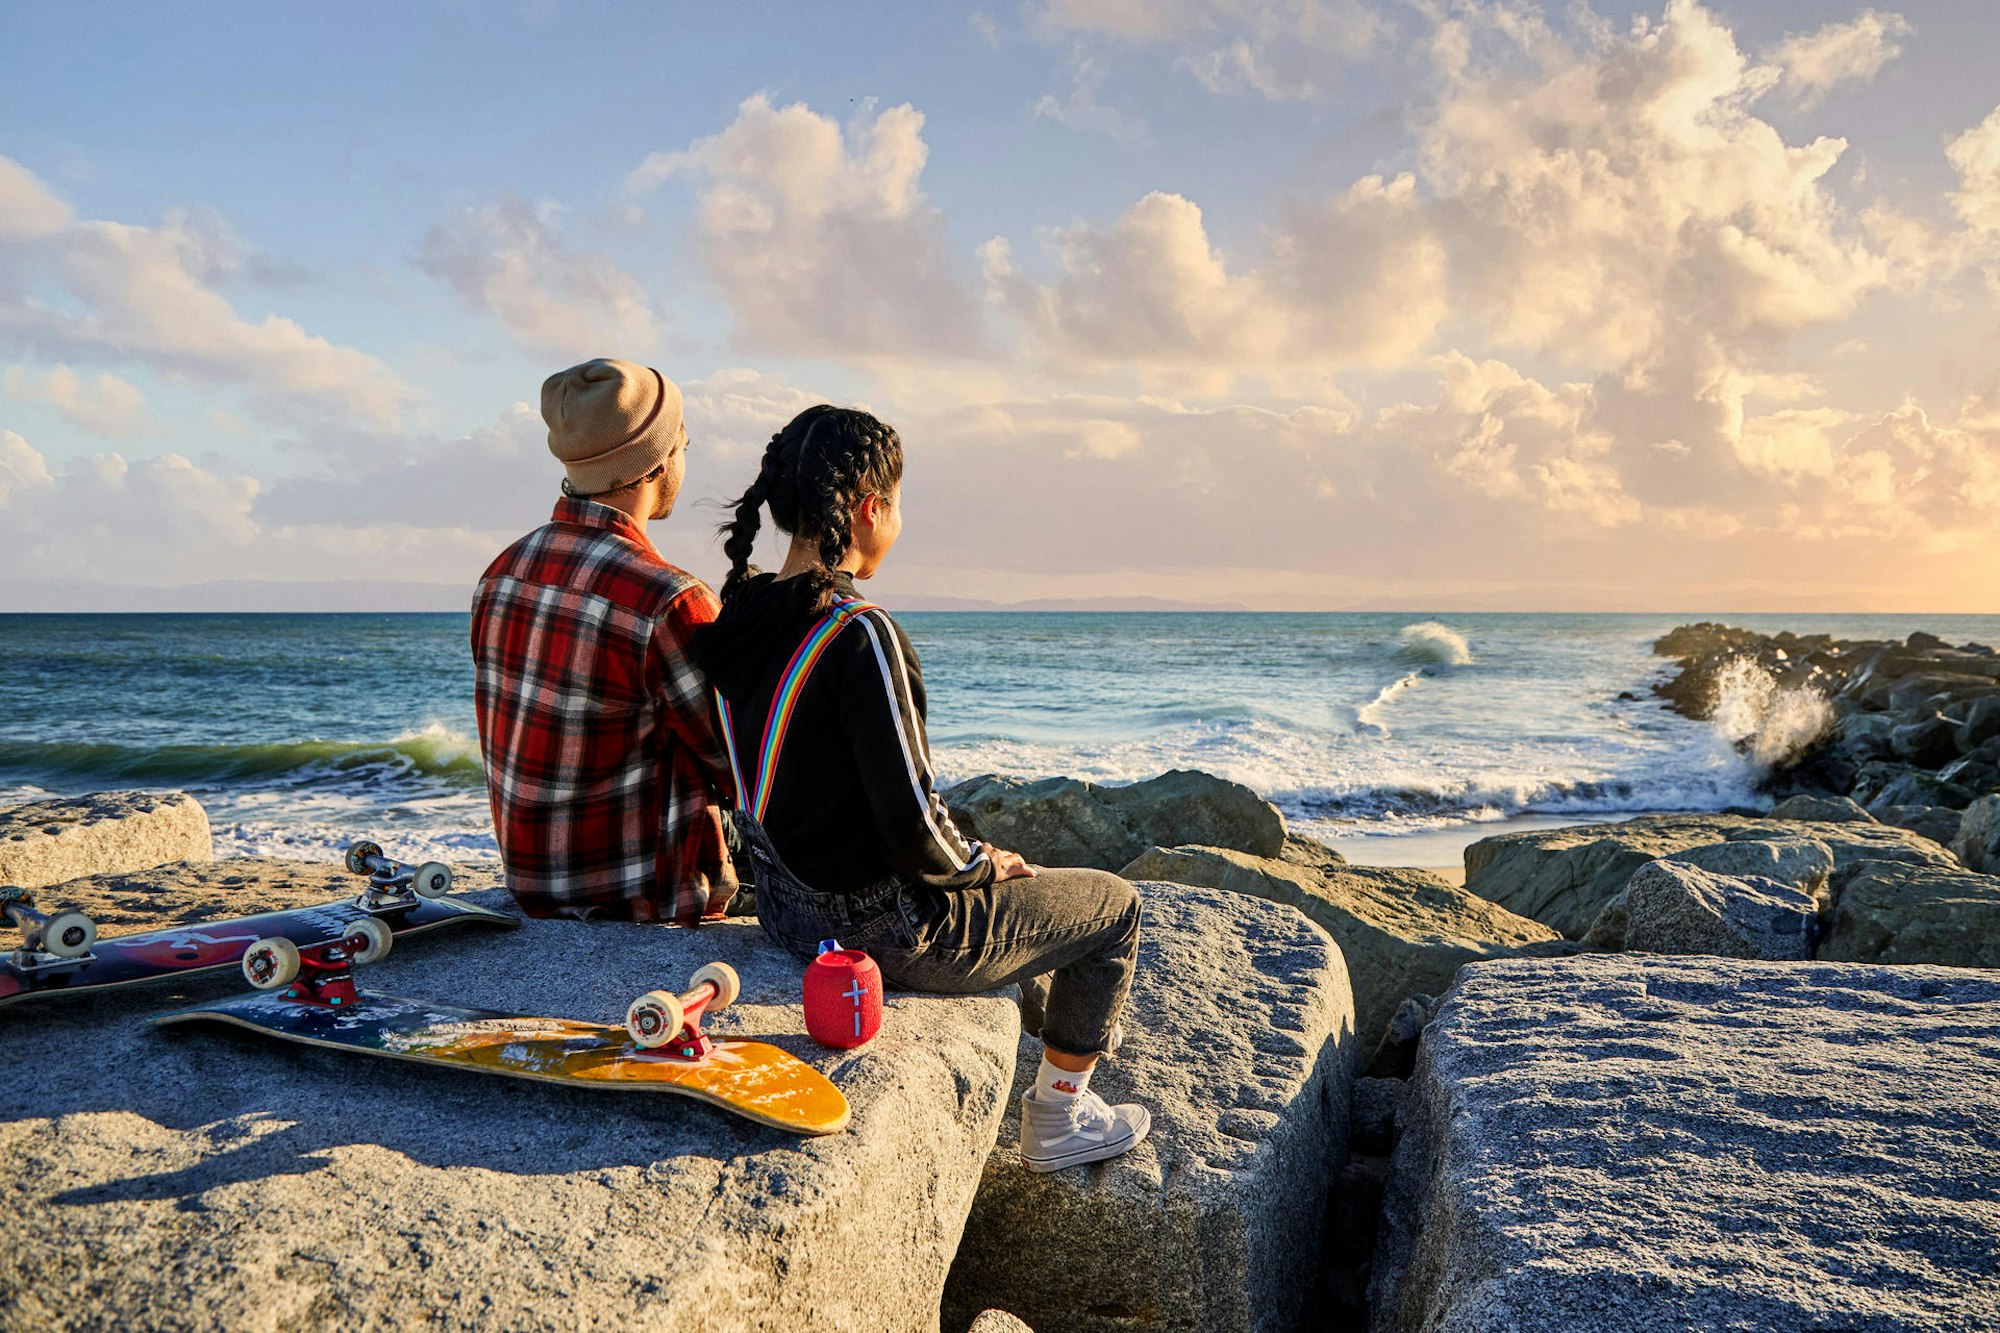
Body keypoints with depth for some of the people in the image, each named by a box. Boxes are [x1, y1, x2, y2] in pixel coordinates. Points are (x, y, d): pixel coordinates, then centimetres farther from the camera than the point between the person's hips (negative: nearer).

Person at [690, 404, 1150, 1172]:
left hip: (786, 909, 8)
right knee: (1113, 906, 13)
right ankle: (1057, 1121, 28)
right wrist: (982, 864, -5)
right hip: (882, 931, -8)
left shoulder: (737, 616, -2)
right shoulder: (860, 637, -27)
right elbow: (913, 830, -28)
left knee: (981, 879, 36)